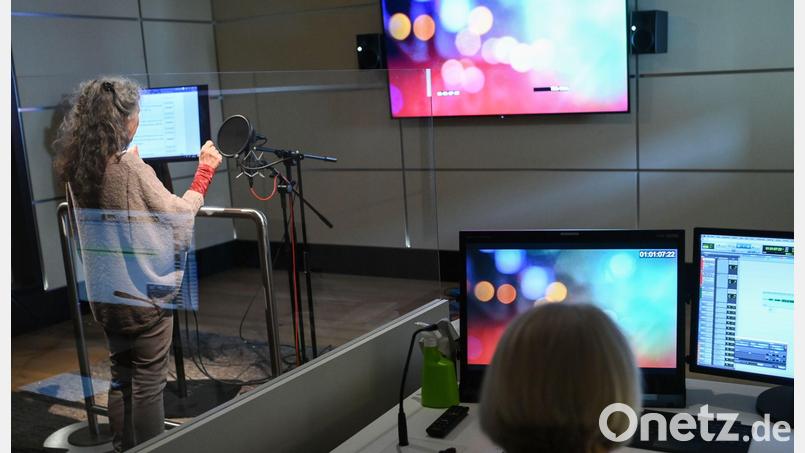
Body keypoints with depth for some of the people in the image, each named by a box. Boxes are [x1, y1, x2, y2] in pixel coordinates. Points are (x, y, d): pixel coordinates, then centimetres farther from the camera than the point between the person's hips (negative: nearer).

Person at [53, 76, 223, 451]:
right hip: (145, 293, -7)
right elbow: (179, 216, -11)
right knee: (148, 382, 4)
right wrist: (205, 170, 0)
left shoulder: (76, 169, 1)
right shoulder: (130, 167, -20)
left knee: (121, 377, 18)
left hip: (104, 294, 7)